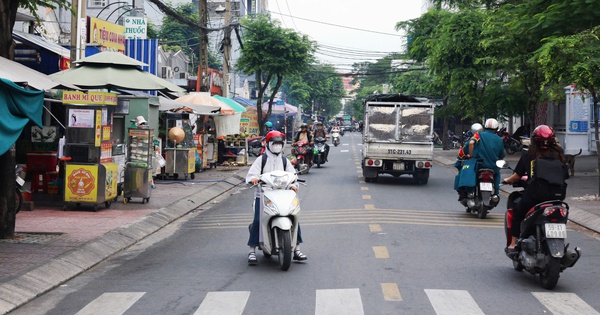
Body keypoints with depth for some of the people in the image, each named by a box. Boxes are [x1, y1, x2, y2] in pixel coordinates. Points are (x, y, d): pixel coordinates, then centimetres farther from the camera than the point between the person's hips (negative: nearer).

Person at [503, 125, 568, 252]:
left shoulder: (528, 154, 8)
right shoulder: (558, 154, 14)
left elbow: (518, 175, 10)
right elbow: (566, 175, 14)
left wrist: (508, 180, 30)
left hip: (536, 192, -3)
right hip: (558, 194, 3)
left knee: (517, 212, 20)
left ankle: (513, 244, 15)